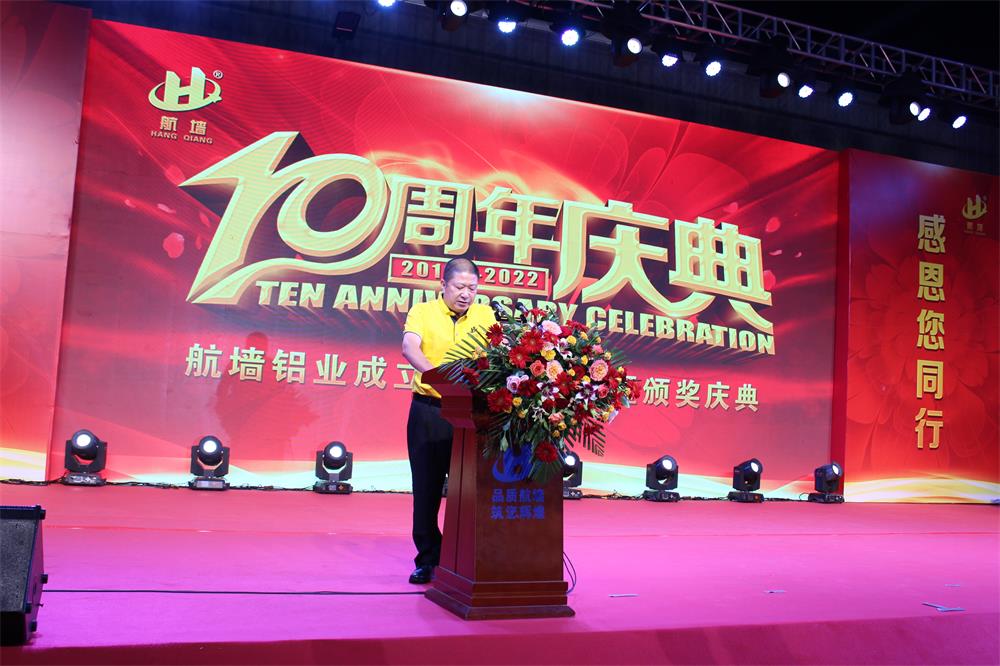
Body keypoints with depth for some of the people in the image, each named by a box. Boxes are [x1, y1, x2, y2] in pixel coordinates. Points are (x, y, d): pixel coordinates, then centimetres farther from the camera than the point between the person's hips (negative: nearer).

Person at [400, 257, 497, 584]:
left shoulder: (484, 315, 8)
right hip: (429, 411, -1)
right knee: (426, 487, 4)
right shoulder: (422, 312, 1)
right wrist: (435, 374, -36)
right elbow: (409, 347, -17)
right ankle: (428, 560, 15)